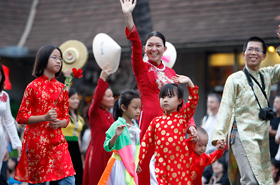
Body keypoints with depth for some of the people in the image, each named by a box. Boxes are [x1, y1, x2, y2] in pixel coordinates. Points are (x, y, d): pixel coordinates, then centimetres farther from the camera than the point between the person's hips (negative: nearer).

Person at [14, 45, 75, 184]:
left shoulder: (61, 88, 12)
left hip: (57, 140, 4)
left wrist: (59, 123, -7)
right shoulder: (33, 86, -2)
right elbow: (21, 117, -3)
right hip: (36, 140, -4)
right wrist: (44, 117, -16)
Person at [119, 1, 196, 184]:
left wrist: (190, 124, 5)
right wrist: (128, 16, -24)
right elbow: (135, 44, -11)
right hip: (150, 120, -4)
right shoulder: (141, 68, 4)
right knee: (148, 169, -7)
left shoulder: (171, 72, 17)